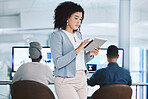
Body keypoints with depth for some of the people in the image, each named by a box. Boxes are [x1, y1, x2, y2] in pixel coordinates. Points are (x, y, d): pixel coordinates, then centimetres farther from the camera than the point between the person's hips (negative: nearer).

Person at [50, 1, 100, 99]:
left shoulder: (78, 35, 15)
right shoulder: (57, 35, -7)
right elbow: (58, 63, -17)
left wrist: (90, 54, 1)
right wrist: (77, 50, -23)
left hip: (82, 79, 7)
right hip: (66, 81, -7)